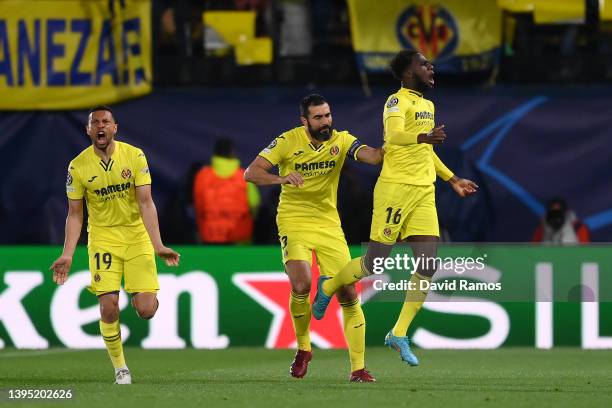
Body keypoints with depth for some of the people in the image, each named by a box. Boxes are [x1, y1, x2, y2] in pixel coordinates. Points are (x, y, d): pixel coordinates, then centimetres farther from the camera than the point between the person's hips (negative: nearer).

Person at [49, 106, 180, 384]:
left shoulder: (134, 156, -8)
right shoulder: (77, 167, -6)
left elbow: (146, 203, -11)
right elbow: (74, 214, 1)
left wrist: (158, 245, -20)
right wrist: (67, 255, -8)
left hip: (137, 235, 0)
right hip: (102, 237, 0)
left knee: (146, 311, -10)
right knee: (108, 306, -15)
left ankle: (139, 297, 29)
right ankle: (119, 367, 5)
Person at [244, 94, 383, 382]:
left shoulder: (340, 140, -3)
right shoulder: (288, 141, -8)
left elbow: (370, 155, -21)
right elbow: (251, 173, -12)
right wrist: (281, 178, -31)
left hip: (329, 224, 3)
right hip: (294, 223, -3)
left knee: (348, 294, -4)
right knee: (301, 285, -24)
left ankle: (358, 368, 5)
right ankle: (303, 349, 2)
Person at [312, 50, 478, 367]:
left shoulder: (427, 105, 19)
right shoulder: (398, 101, -9)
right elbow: (395, 134, -30)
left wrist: (453, 180, 36)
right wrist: (424, 137, -49)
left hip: (424, 194, 8)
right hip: (396, 189, -8)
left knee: (429, 266, -4)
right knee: (375, 262, -1)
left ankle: (399, 334, 5)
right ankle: (328, 287, 28)